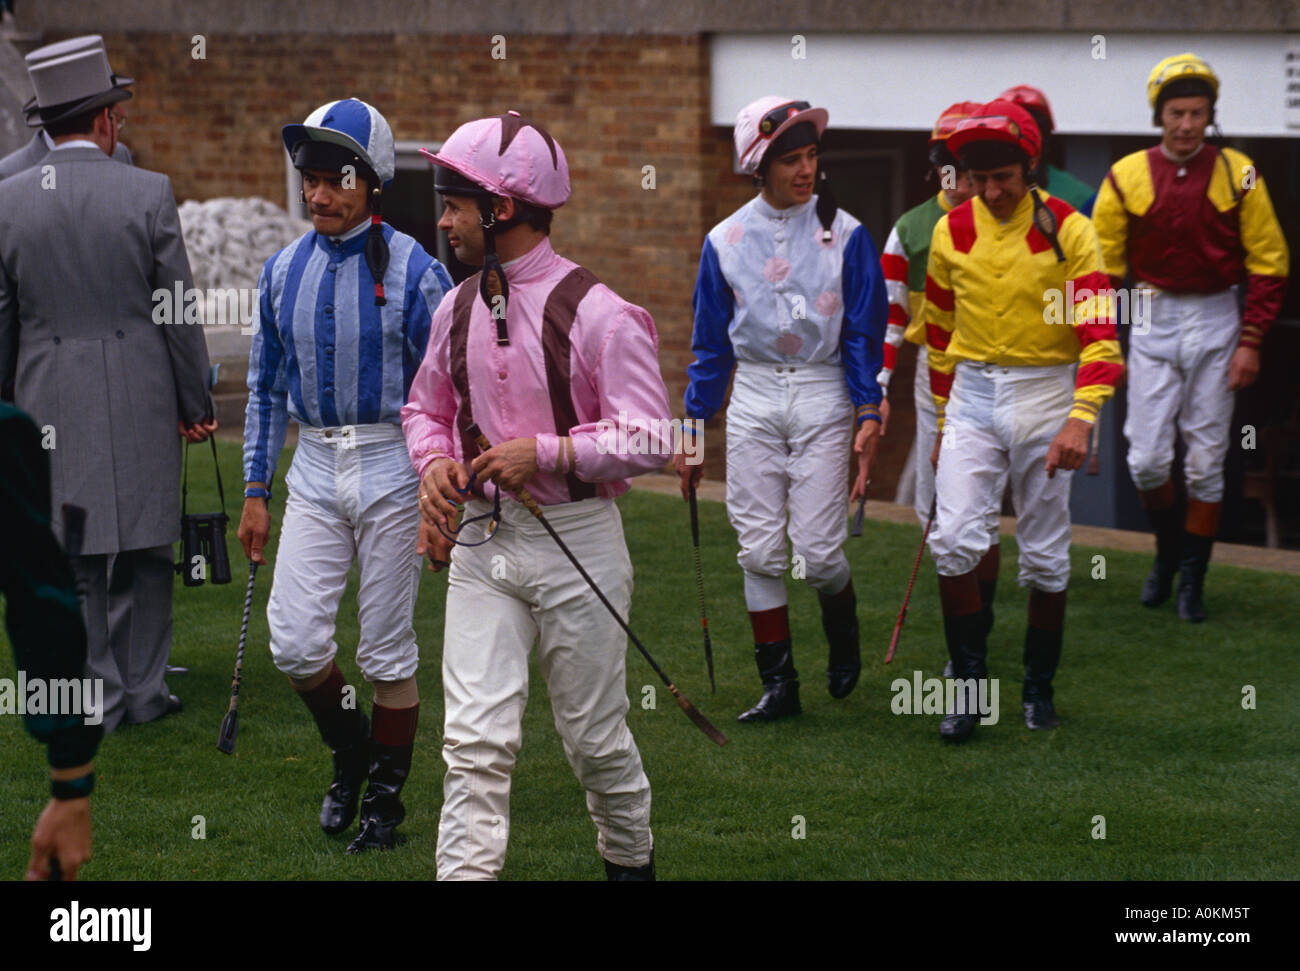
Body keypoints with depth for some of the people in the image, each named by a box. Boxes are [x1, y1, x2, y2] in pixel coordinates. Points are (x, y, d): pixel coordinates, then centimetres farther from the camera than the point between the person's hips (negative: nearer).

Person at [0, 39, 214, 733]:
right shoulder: (148, 193, -7)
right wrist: (195, 404, 7)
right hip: (139, 403, -1)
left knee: (70, 558, 6)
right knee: (143, 550, 9)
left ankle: (96, 697, 8)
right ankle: (144, 689, 13)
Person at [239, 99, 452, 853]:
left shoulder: (413, 271, -9)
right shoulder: (284, 272, 6)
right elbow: (267, 389, 13)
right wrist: (256, 491, 10)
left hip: (392, 469, -4)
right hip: (314, 471, 4)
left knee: (387, 649, 3)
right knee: (295, 641, -5)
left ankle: (386, 796, 19)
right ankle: (349, 748, 23)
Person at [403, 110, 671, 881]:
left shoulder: (596, 313, -13)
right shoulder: (458, 310, 6)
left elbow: (651, 438, -14)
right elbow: (426, 406, 21)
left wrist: (546, 452, -22)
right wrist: (435, 462, 0)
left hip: (577, 539, -4)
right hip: (483, 538, 4)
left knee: (594, 732, 10)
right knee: (476, 737, -6)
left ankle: (631, 858, 35)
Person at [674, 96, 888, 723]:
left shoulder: (845, 235, -1)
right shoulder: (726, 240, 4)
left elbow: (865, 333, 1)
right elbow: (710, 343, 10)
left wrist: (868, 414, -9)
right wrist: (692, 428, 8)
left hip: (823, 397, -2)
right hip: (753, 395, 2)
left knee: (818, 552, -6)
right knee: (760, 551, 0)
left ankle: (844, 640, 25)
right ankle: (778, 685, 9)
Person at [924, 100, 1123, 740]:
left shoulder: (1067, 230, -9)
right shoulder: (950, 232, 2)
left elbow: (1099, 333, -16)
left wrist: (1081, 419, -29)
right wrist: (943, 421, 16)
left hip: (1044, 395, -2)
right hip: (972, 397, 2)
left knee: (1045, 558, 6)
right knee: (954, 539, -13)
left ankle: (1039, 688, 22)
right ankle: (969, 681, -2)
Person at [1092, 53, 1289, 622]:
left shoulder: (1238, 177, -3)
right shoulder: (1127, 178, -2)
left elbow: (1268, 264, 0)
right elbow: (1104, 268, 3)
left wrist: (1250, 341, -6)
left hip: (1216, 321, 0)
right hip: (1153, 321, 0)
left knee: (1205, 462, 2)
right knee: (1147, 459, -3)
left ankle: (1193, 578, 15)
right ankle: (1168, 550, 24)